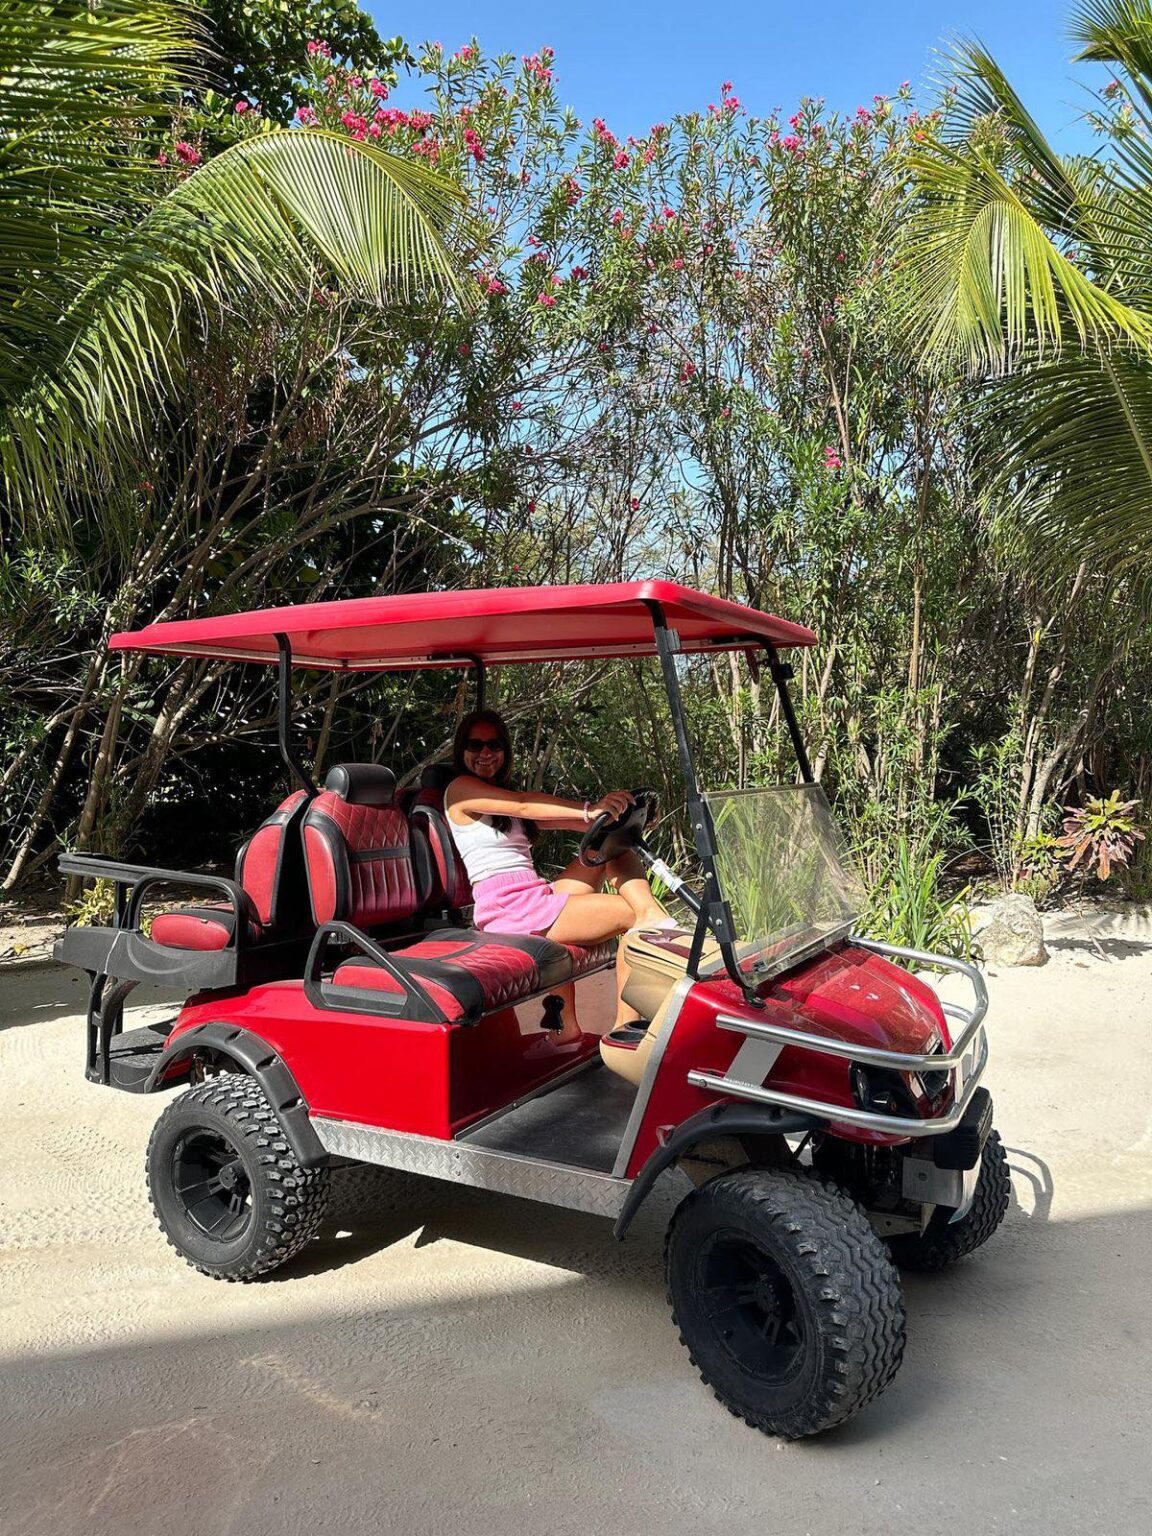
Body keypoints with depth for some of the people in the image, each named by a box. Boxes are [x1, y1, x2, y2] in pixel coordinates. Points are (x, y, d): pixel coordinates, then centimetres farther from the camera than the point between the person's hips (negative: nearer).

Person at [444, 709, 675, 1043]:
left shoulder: (504, 793, 24)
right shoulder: (461, 789, -2)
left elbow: (557, 820, 8)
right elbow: (525, 805, -19)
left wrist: (608, 818, -10)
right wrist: (589, 810, -31)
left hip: (537, 899, 8)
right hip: (508, 909, -8)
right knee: (632, 916, -12)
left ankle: (653, 915, -26)